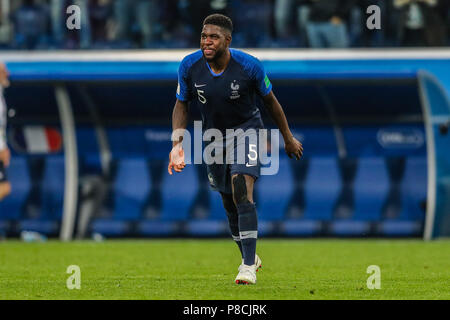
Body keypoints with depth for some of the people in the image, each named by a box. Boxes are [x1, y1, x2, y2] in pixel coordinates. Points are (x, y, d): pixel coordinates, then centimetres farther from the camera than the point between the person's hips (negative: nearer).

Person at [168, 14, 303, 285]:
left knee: (242, 190, -24)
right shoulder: (189, 67, -15)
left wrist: (288, 138, 5)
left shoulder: (249, 66, -21)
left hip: (247, 130, -4)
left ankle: (249, 267, -23)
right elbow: (181, 105, 0)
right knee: (229, 202, 12)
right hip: (214, 136, 4)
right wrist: (177, 145, -13)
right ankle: (250, 257, 36)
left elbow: (270, 101, -4)